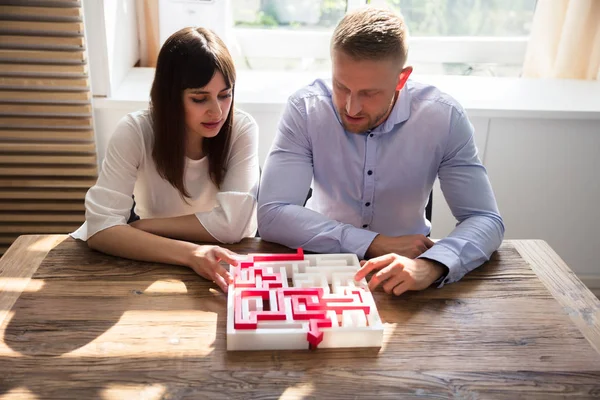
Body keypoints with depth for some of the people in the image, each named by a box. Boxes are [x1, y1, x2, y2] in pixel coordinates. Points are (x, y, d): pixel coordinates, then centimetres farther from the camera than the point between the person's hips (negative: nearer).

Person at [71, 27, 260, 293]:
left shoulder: (242, 129, -15)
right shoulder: (135, 132, -15)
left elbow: (231, 223, -22)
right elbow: (101, 228, -22)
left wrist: (136, 227, -16)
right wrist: (190, 253, -35)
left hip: (222, 268, -1)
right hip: (155, 265, 1)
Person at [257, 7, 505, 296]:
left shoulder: (443, 118, -16)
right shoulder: (305, 108, -17)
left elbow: (486, 220, -16)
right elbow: (271, 215, -22)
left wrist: (431, 265, -36)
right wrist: (376, 244, -27)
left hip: (407, 260, 2)